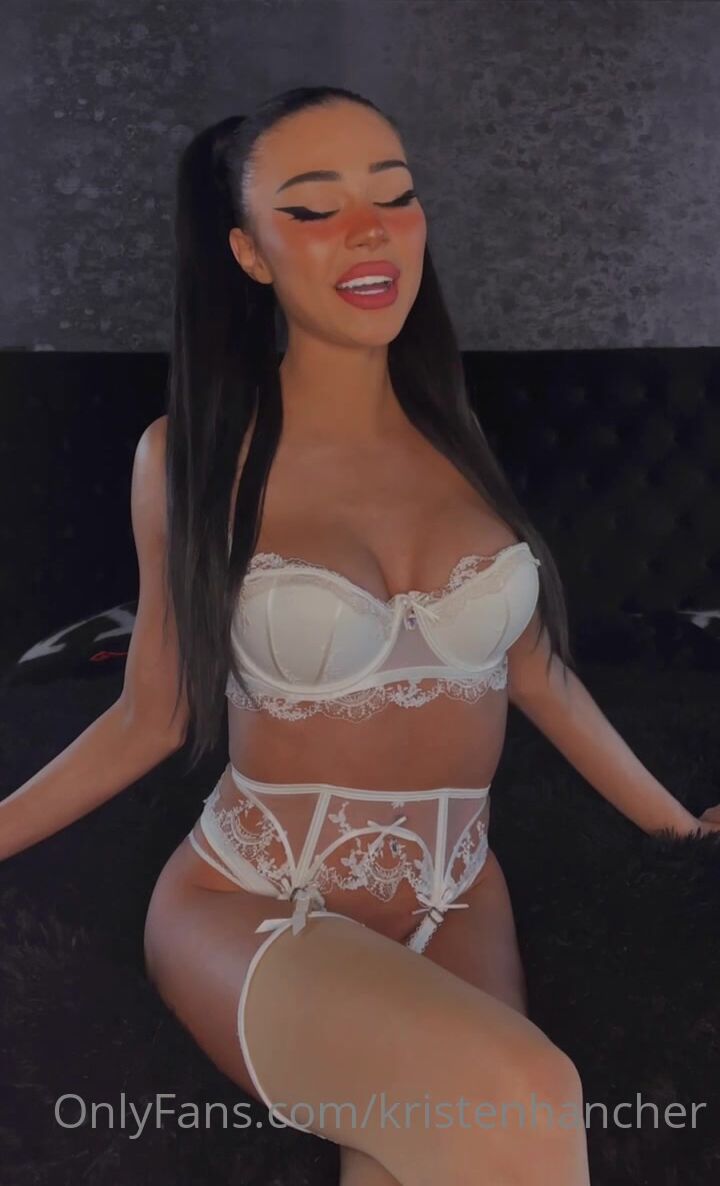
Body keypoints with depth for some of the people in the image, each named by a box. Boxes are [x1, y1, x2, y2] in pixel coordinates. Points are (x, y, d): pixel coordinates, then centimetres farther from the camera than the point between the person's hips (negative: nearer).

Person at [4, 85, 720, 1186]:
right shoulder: (192, 453, -4)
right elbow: (152, 718, 4)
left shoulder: (457, 433, 5)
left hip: (457, 908, 4)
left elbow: (535, 667, 14)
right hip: (251, 912, -3)